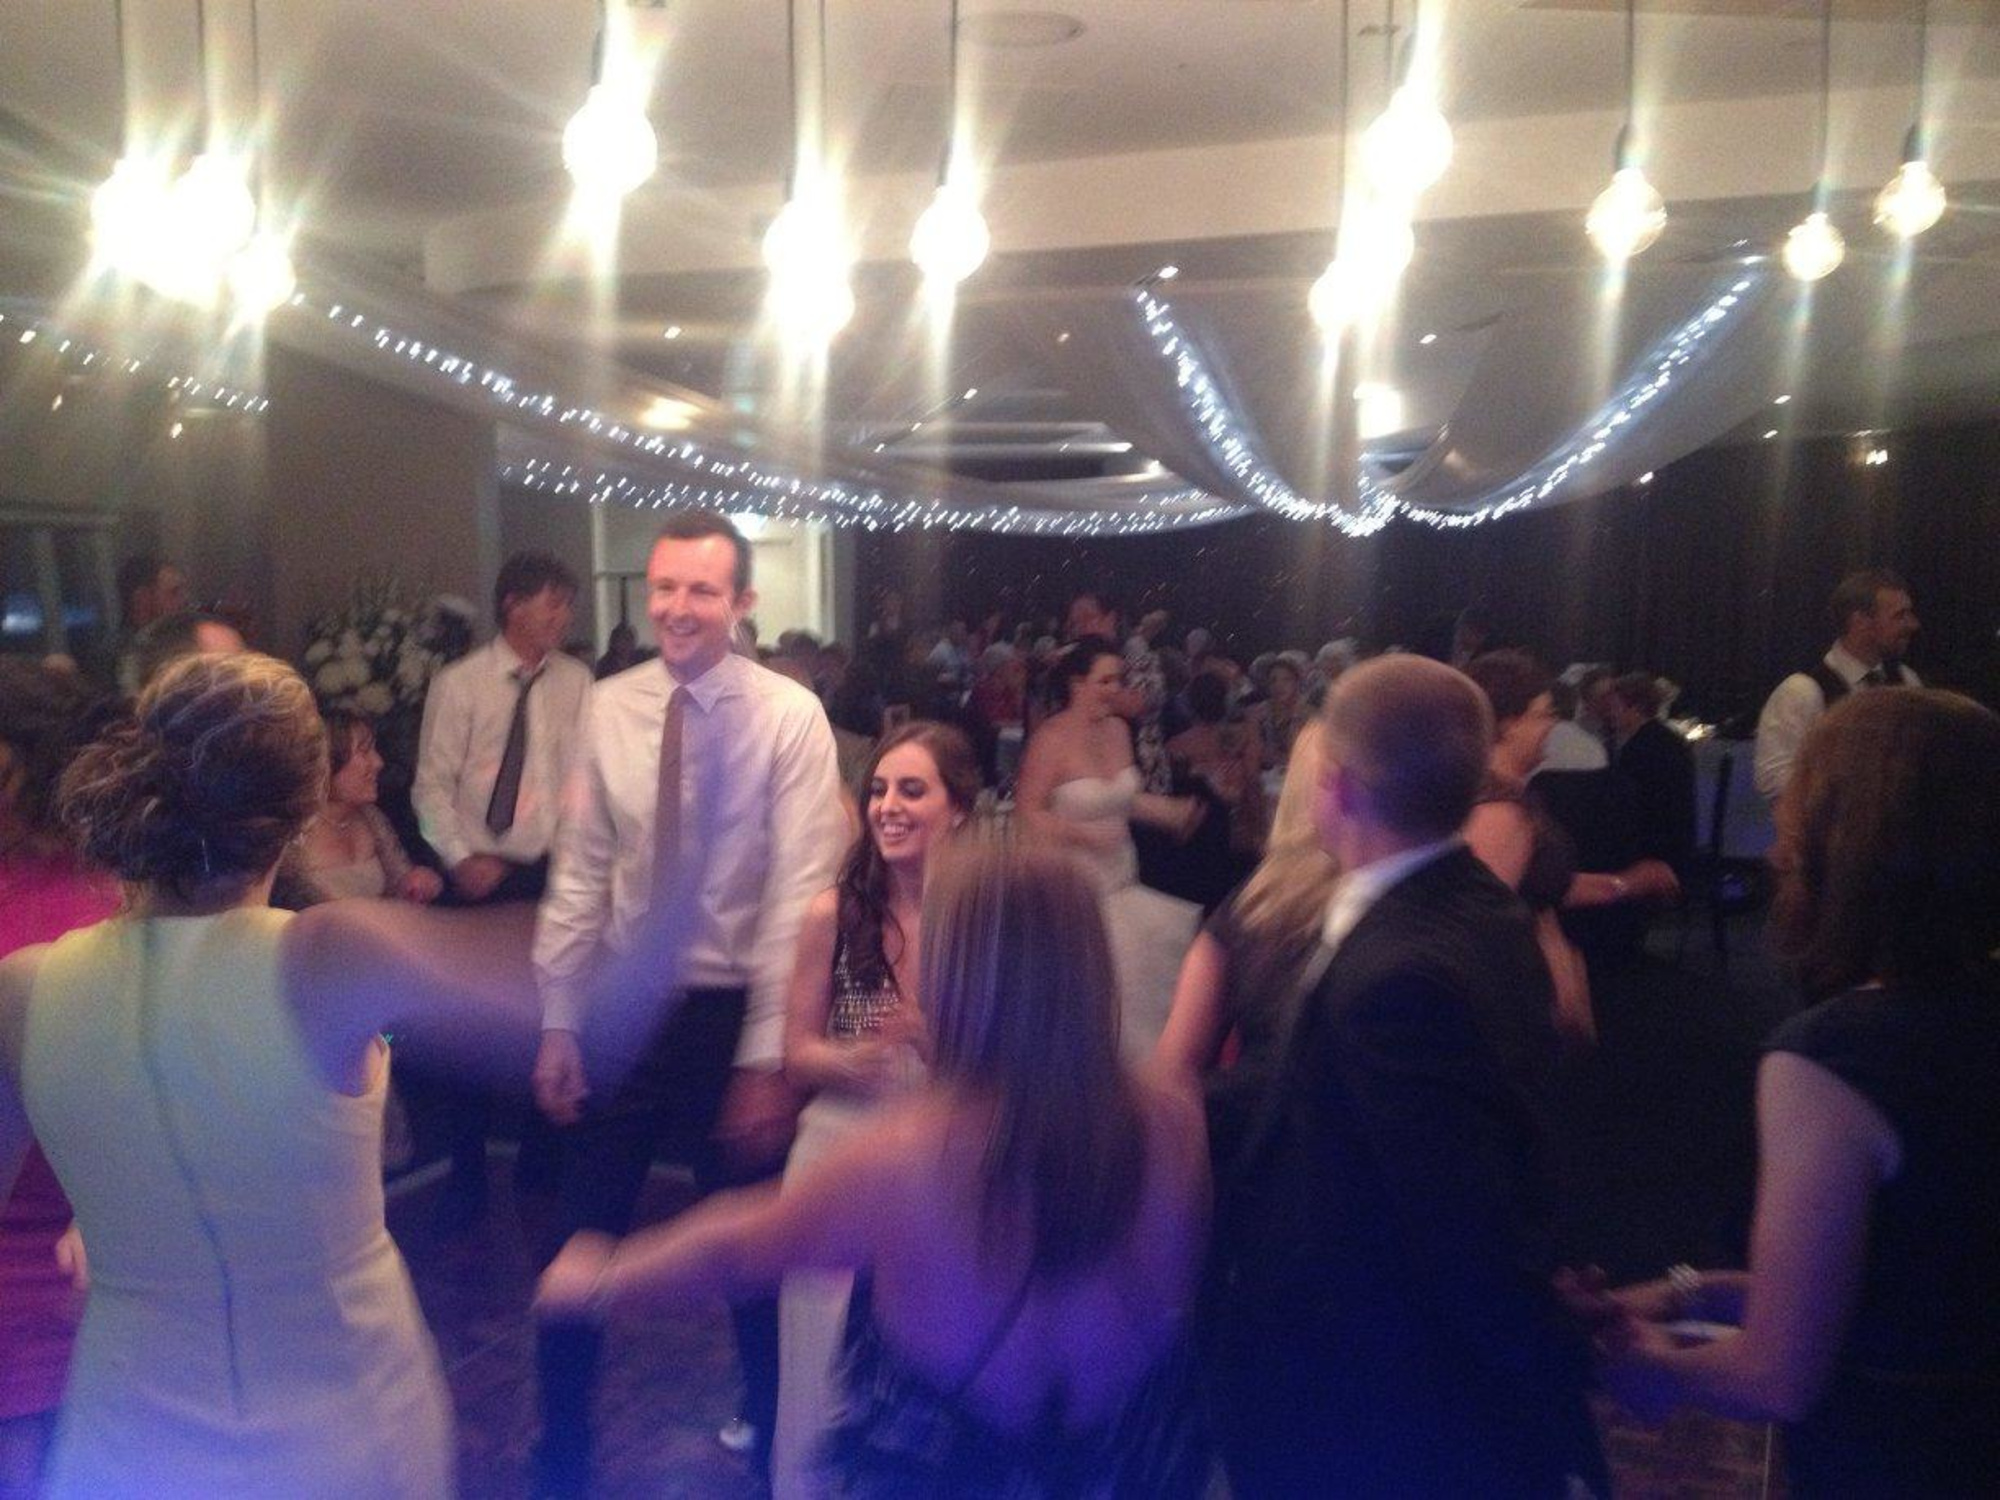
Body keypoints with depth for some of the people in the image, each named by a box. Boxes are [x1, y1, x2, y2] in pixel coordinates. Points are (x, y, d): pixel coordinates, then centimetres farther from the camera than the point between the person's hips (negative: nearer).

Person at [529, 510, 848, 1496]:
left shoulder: (789, 716, -13)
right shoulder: (608, 708, -2)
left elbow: (800, 895, -15)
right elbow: (580, 876, 1)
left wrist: (768, 1056, -17)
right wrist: (557, 1022, -1)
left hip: (730, 1011, -3)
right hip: (621, 1006, 3)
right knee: (580, 1239, 15)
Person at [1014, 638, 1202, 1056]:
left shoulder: (1118, 730, 5)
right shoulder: (1052, 739, -15)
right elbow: (1027, 814, -17)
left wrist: (1171, 811, 7)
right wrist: (1083, 835, -26)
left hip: (1120, 882, 6)